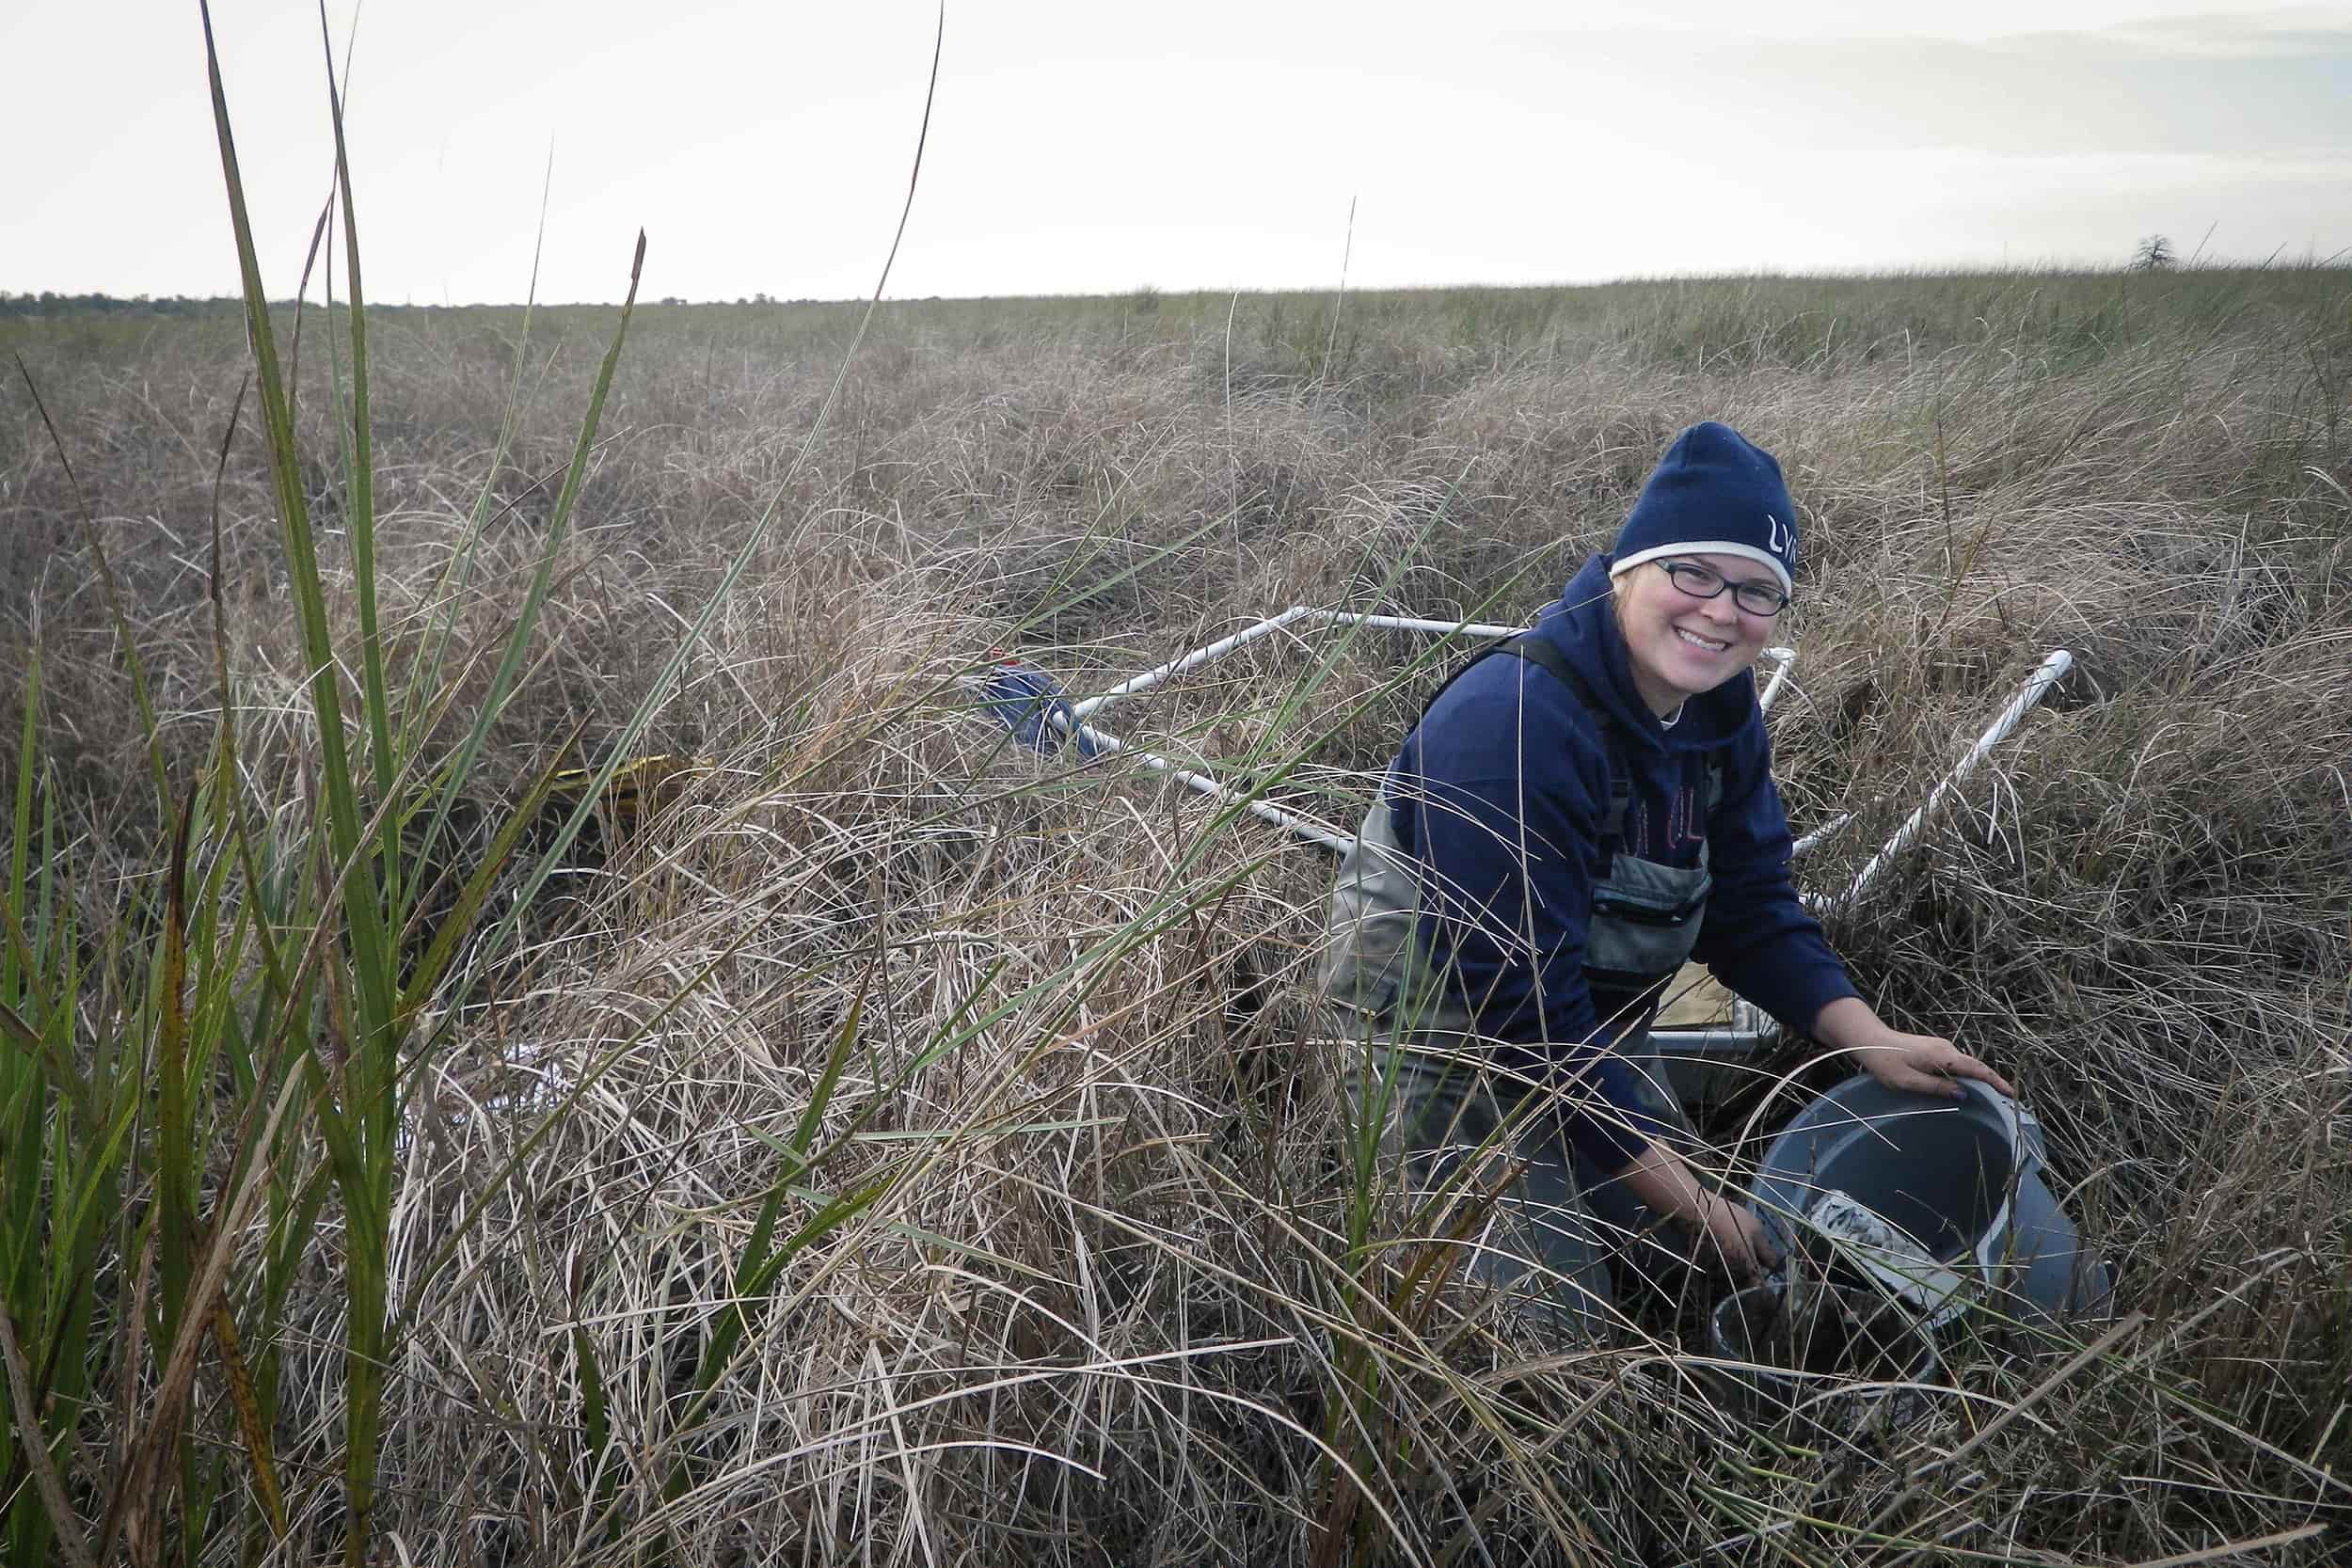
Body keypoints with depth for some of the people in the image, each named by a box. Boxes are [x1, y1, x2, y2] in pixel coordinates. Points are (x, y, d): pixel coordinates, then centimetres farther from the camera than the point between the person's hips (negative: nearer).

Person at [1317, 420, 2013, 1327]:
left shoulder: (1721, 709, -6)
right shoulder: (1513, 727, -33)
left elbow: (1751, 910, 4)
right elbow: (1522, 1007, -31)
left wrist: (1872, 1042, -11)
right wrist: (1686, 1198, -26)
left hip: (1586, 1023, 8)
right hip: (1446, 1027, -8)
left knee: (1681, 1261, 18)